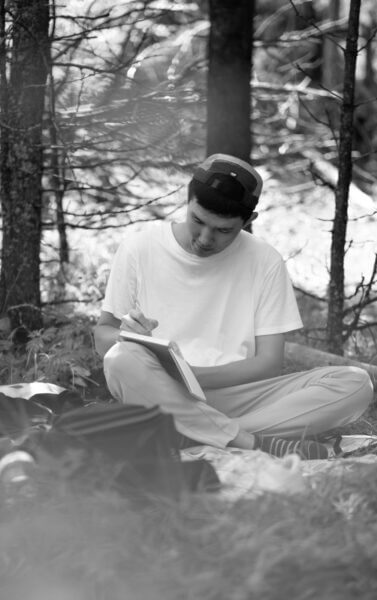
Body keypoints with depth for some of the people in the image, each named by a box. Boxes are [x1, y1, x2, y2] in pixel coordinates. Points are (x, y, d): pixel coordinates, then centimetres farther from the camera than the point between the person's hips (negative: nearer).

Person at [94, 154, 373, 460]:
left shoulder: (265, 261, 3)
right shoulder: (140, 247, 1)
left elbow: (269, 363, -1)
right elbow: (103, 337, 7)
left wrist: (196, 375, -17)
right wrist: (126, 337, -18)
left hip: (234, 395, 2)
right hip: (161, 400, -1)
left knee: (355, 384, -22)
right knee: (123, 359, -37)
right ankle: (259, 445, -33)